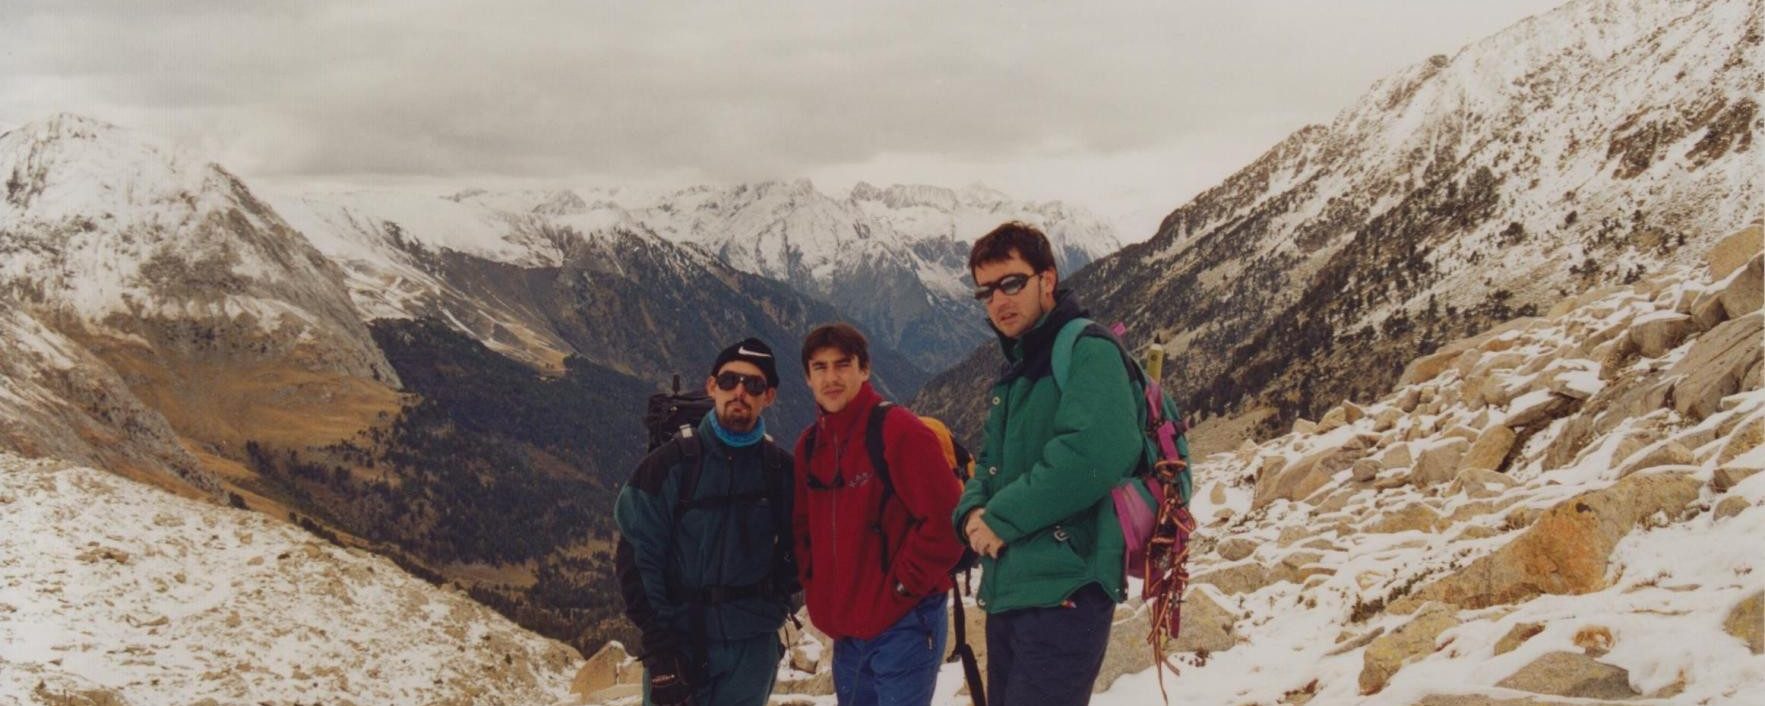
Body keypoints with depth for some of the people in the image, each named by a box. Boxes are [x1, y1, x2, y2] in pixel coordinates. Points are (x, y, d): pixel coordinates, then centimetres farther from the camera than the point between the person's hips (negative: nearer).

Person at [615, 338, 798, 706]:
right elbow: (636, 559, -6)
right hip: (680, 642, -2)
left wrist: (773, 608, 0)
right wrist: (660, 647, -11)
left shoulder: (781, 469, 3)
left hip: (752, 646, 2)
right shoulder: (671, 463, -5)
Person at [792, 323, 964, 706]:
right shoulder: (809, 445, 11)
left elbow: (945, 521, -17)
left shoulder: (899, 431, -12)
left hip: (904, 625, -8)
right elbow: (805, 528, 19)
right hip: (846, 631, 8)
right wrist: (817, 590, 6)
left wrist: (903, 585, -14)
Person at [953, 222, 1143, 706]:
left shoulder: (1086, 348, -10)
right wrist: (973, 512, -1)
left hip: (1063, 588, -9)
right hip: (1006, 590, 9)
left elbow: (1096, 453, -25)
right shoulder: (1015, 371, 19)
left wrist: (1002, 518, -17)